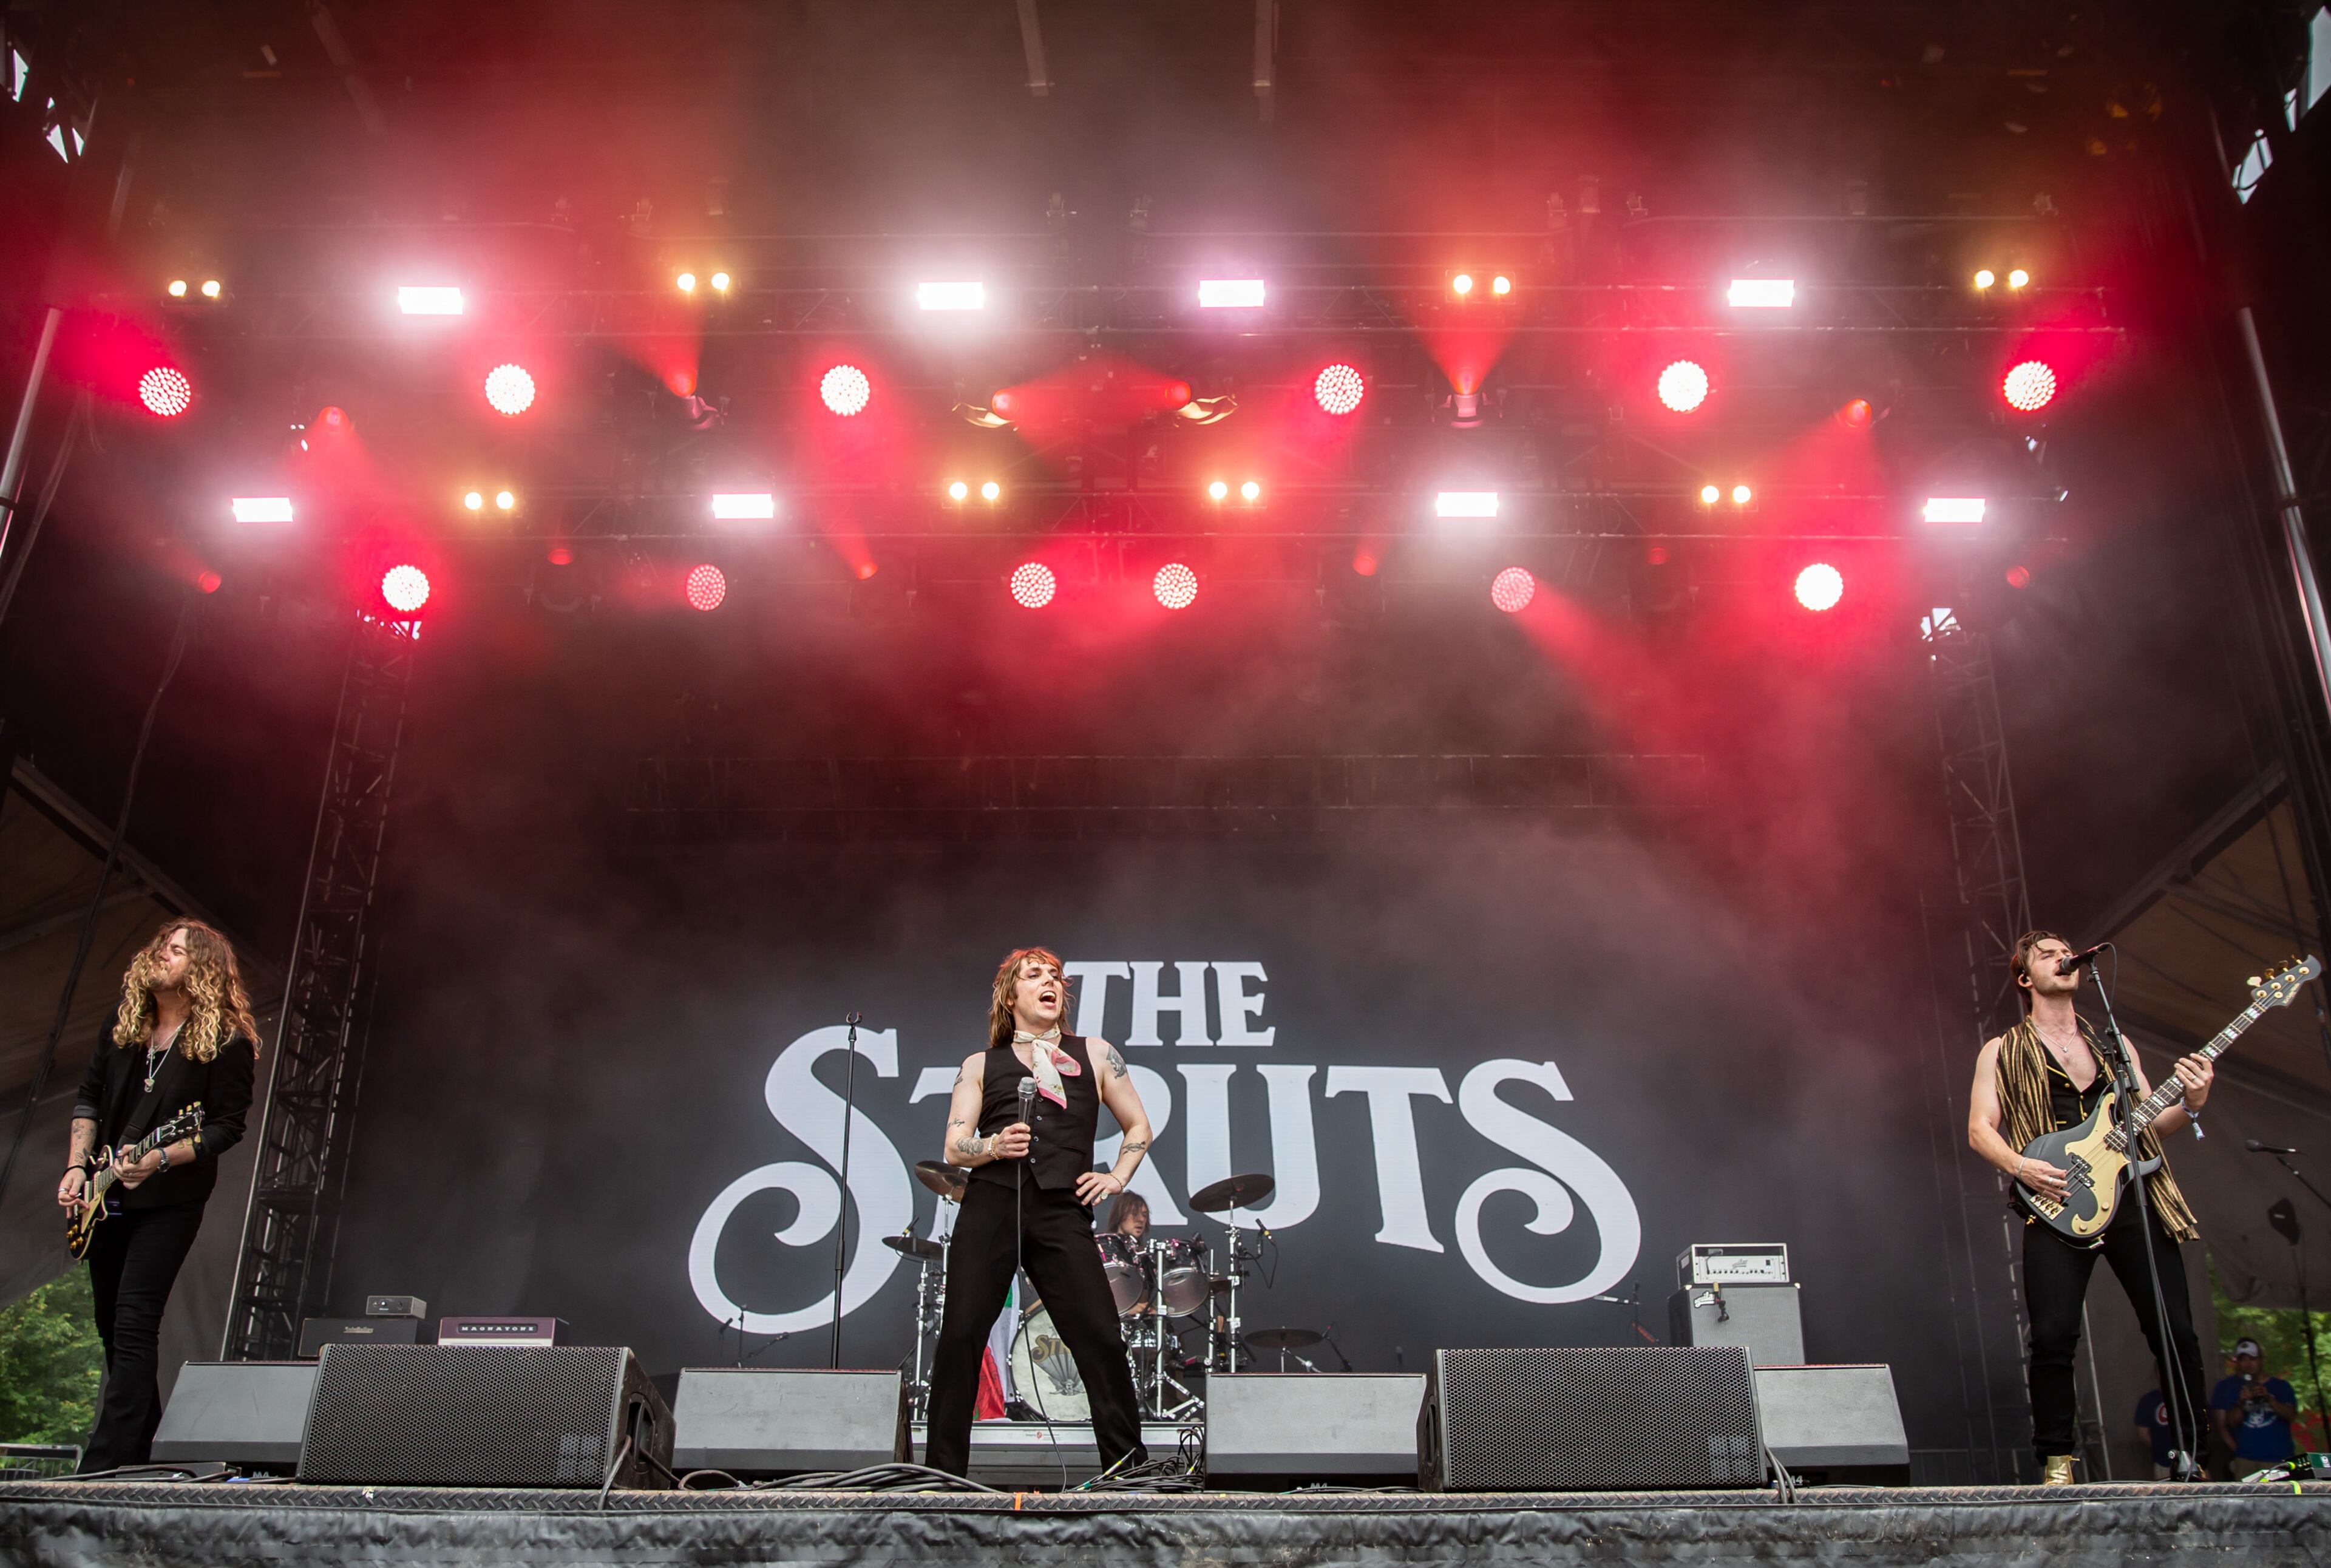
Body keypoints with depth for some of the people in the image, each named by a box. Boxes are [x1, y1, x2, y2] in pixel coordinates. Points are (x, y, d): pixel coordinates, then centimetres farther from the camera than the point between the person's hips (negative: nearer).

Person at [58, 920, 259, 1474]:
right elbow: (89, 1096, 15)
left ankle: (106, 1464, -10)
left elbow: (227, 1126, -13)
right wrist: (78, 1166, 5)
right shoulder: (123, 1023, 7)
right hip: (105, 1197, 7)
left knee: (134, 1325, -13)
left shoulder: (227, 1043, -12)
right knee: (111, 1326, 13)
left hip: (169, 1200, -7)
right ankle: (141, 1445, 26)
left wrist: (160, 1159, -24)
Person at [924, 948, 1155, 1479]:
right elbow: (954, 1147, 9)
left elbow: (1139, 1128, 25)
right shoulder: (981, 1065, 18)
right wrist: (994, 1146, -12)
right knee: (960, 1334, -5)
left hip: (1062, 1211, 0)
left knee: (1101, 1338, -8)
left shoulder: (1094, 1055, 19)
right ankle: (941, 1470, 6)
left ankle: (1130, 1469, 3)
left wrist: (1117, 1177, 9)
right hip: (990, 1205, 1)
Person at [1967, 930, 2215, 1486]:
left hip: (2134, 1196, 3)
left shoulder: (2114, 1045, 21)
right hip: (2057, 1206, -3)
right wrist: (2020, 1165, -15)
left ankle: (2196, 1458, 13)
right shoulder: (2003, 1053, 11)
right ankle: (2057, 1461, 0)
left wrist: (2189, 1106, -3)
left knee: (2176, 1331, -1)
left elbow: (2149, 1124, 17)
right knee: (2053, 1337, -13)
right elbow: (1980, 1130, 3)